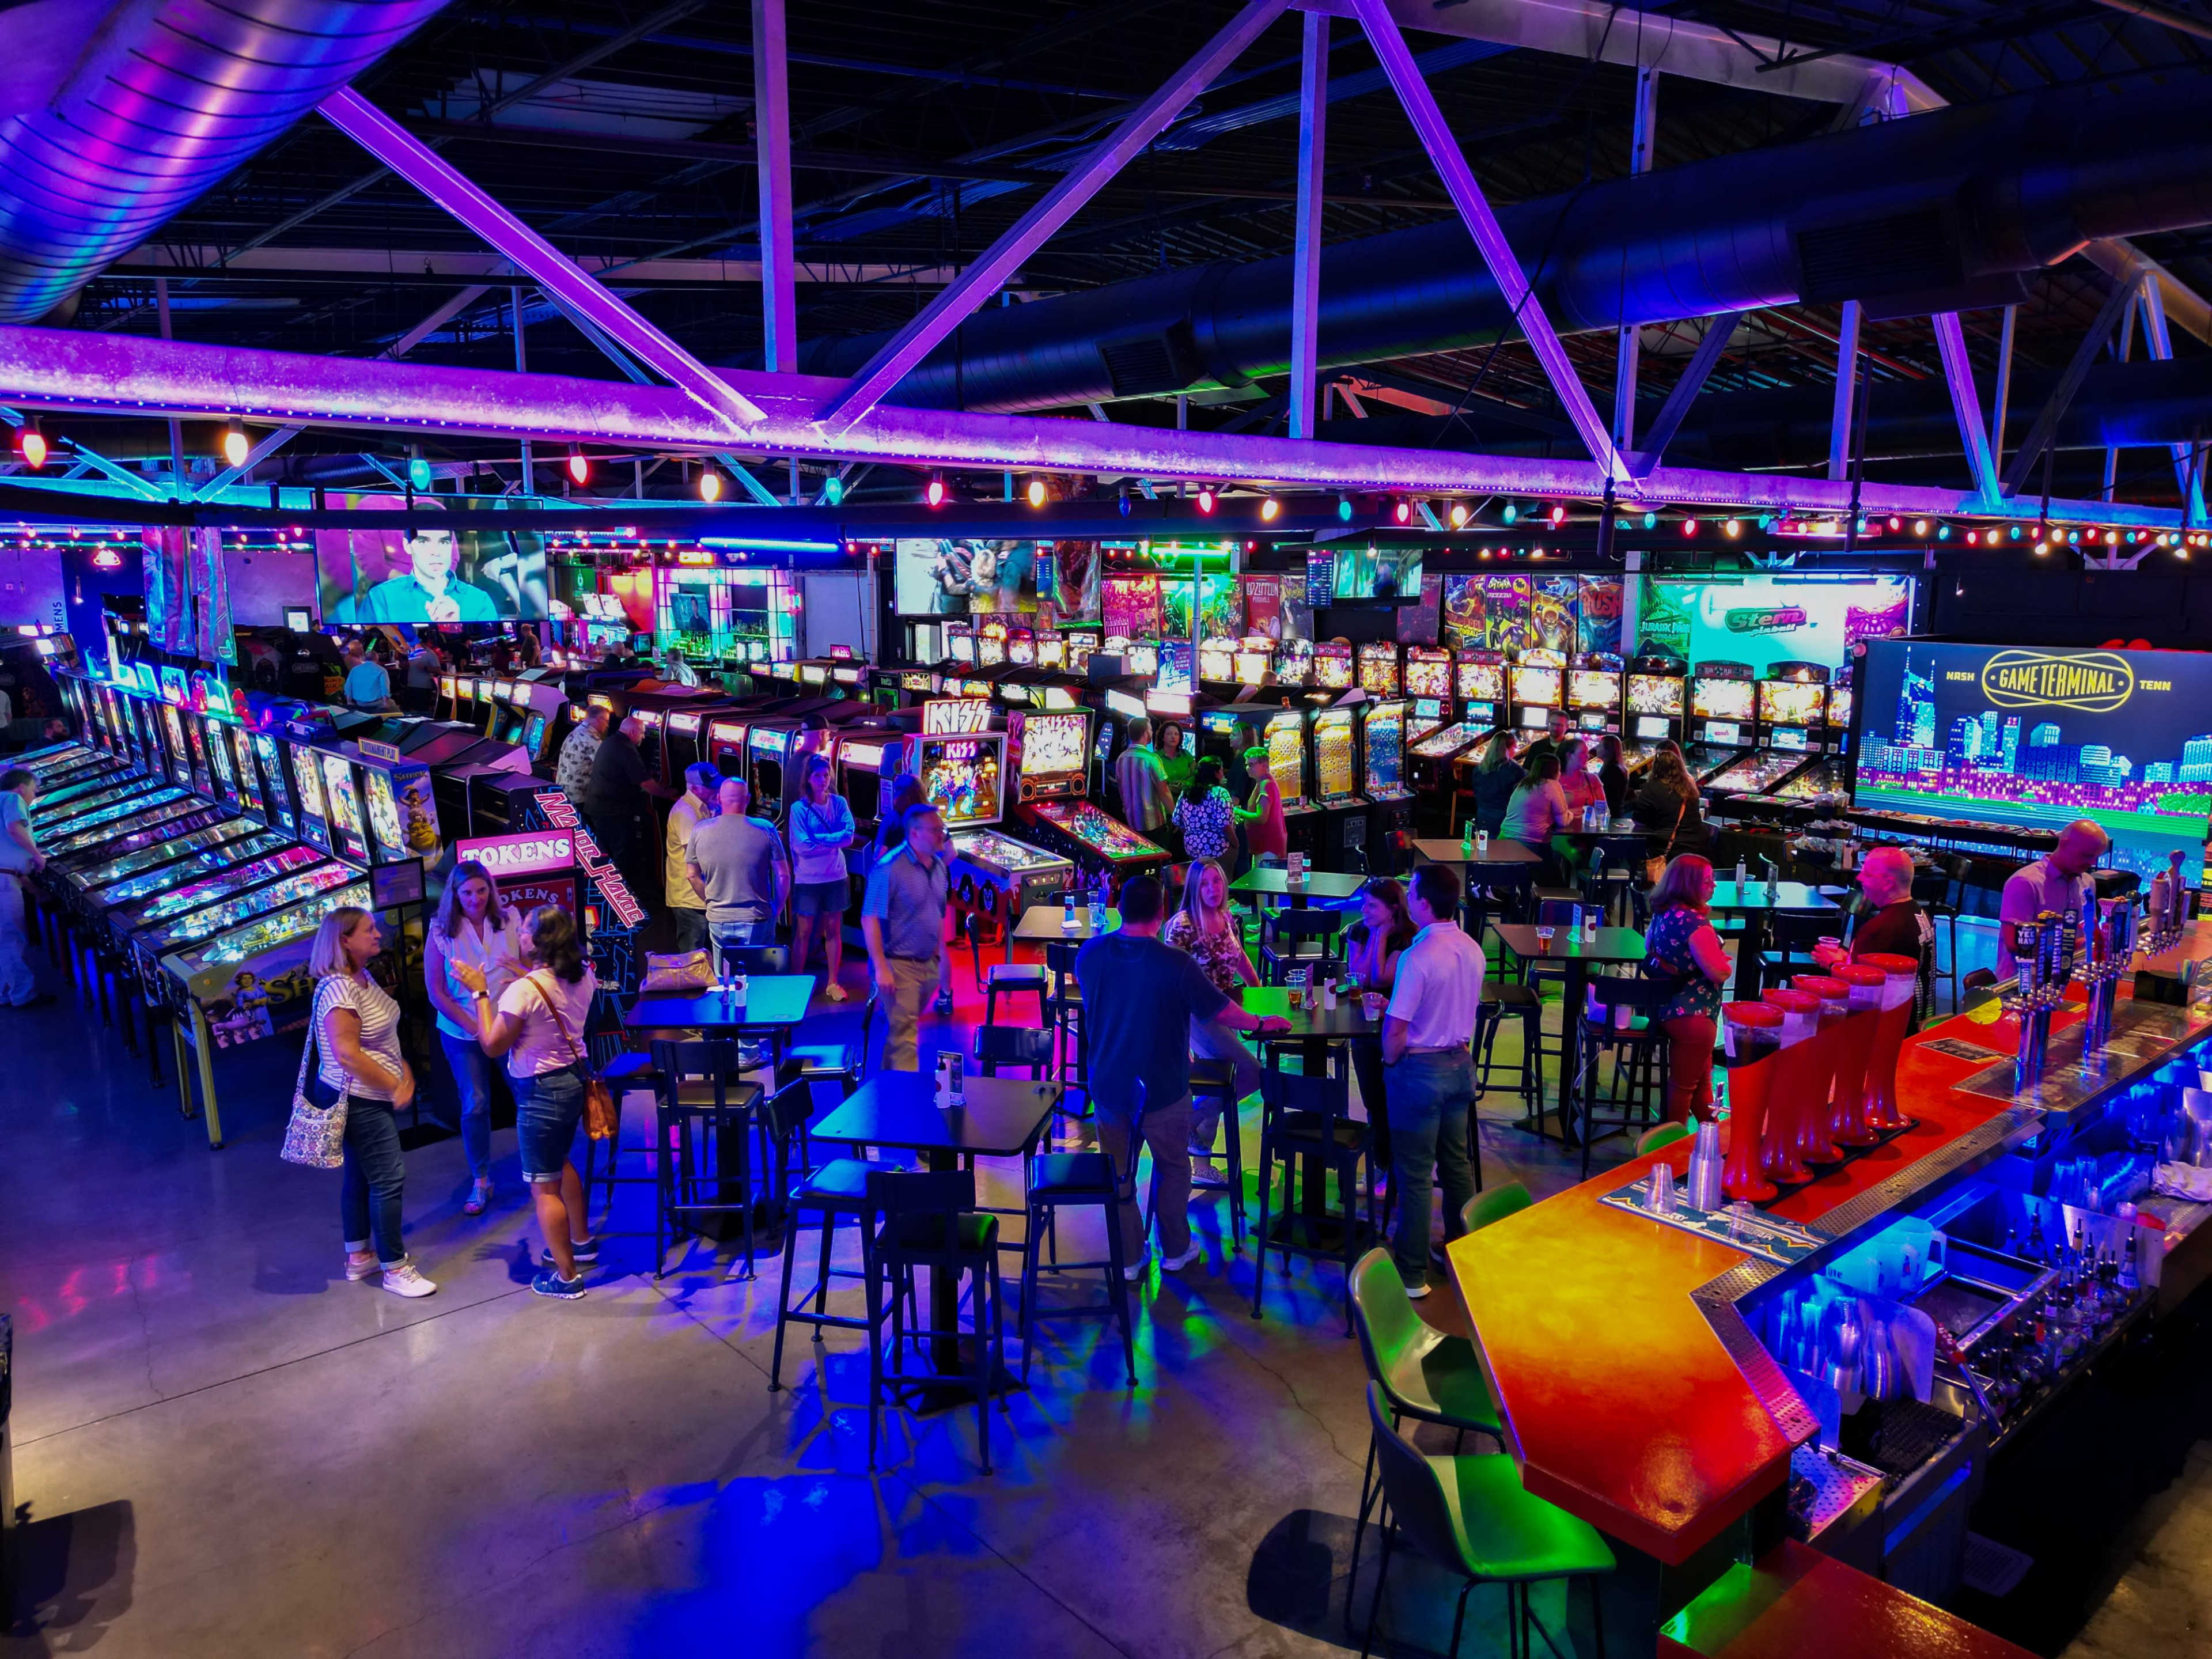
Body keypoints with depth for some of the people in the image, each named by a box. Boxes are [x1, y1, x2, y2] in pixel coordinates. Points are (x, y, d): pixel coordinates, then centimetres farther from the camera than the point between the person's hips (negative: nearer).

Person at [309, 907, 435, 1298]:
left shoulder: (363, 980, 7)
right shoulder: (338, 990, -22)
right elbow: (347, 1053, -27)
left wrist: (403, 1069, 5)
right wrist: (395, 1086, -21)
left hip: (372, 1097, 10)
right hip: (359, 1101, -10)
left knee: (360, 1176, 18)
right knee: (389, 1179, -5)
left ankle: (358, 1256, 31)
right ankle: (394, 1270, 4)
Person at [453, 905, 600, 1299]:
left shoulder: (524, 990, -25)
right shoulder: (583, 976, -2)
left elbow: (493, 1046, -15)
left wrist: (481, 993, -11)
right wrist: (530, 970, 17)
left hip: (542, 1090, -8)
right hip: (575, 1078, 9)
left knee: (544, 1187, 3)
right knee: (560, 1163, 29)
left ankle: (566, 1276, 11)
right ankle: (582, 1242, 43)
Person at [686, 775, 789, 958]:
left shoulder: (700, 831, -3)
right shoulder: (766, 830, -9)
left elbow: (693, 876, 8)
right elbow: (783, 876, -5)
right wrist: (778, 909, 8)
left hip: (718, 921, 2)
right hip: (757, 920, -2)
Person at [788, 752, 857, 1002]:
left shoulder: (839, 803, -1)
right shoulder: (799, 808, -9)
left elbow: (849, 836, -12)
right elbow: (802, 847, -18)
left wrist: (818, 839, -18)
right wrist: (833, 842, -14)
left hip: (836, 877, 3)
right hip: (808, 880, -3)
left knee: (833, 930, 10)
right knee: (804, 931, 6)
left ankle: (833, 983, 20)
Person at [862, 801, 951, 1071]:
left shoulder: (938, 866, 7)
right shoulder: (890, 869, -17)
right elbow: (870, 920, -18)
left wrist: (939, 955, 17)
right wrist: (881, 968, -21)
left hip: (929, 965, 7)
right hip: (899, 965, -7)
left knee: (901, 1027, 19)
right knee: (904, 1034, -6)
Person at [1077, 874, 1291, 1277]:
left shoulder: (1089, 955, -11)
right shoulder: (1177, 965, -22)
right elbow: (1220, 1011, -10)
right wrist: (1261, 1024, 9)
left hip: (1108, 1086, 3)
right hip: (1162, 1090, -3)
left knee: (1119, 1175, 17)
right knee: (1173, 1171, 20)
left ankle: (1128, 1259, 29)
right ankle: (1175, 1251, 33)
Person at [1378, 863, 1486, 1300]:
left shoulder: (1419, 957, -24)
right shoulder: (1472, 950, 0)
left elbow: (1395, 1029, -22)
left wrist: (1390, 1063, -5)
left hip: (1420, 1070, -7)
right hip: (1461, 1064, 7)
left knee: (1414, 1174, 2)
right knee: (1457, 1162, 19)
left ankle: (1411, 1274, 11)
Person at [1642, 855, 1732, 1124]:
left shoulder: (1663, 912, 3)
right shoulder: (1694, 921, -25)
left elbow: (1649, 946, 22)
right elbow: (1718, 972, -27)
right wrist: (1723, 961, -3)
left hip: (1668, 1008, 10)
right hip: (1691, 1014, -10)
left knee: (1702, 1076, 24)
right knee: (1684, 1083, 5)